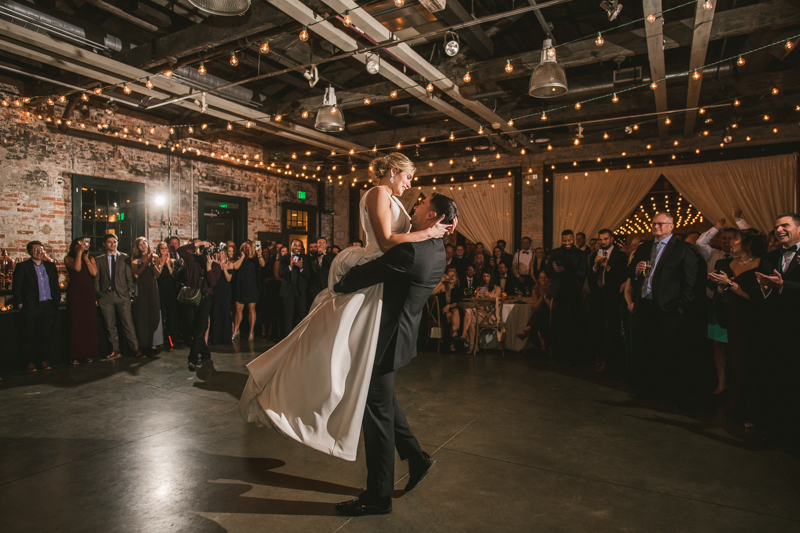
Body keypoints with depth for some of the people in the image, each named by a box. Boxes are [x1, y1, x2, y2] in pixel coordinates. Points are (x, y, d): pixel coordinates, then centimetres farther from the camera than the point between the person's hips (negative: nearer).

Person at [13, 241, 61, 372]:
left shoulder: (50, 266, 12)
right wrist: (20, 304, -7)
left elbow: (56, 285, 16)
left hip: (49, 306, 3)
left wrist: (57, 300, 8)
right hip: (31, 307, -3)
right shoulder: (22, 266, 0)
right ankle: (30, 362, 15)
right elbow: (16, 287, -1)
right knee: (30, 336, 4)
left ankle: (43, 359, 18)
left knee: (46, 335, 6)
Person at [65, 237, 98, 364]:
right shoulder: (68, 258, 4)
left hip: (89, 294, 3)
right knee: (76, 324, -2)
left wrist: (86, 258, -4)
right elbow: (77, 268, -17)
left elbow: (94, 272, -4)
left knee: (90, 324, 2)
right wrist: (79, 252, -12)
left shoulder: (90, 258, 12)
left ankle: (88, 353, 10)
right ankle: (76, 355, 4)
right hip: (75, 294, -3)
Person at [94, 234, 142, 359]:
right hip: (105, 296, 1)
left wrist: (130, 291, -1)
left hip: (122, 295, -1)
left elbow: (130, 277, 7)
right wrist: (98, 294, 0)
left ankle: (135, 349, 1)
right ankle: (115, 350, 16)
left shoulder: (124, 258, 9)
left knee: (128, 324, -4)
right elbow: (96, 279, 8)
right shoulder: (99, 260, 10)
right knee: (110, 326, 6)